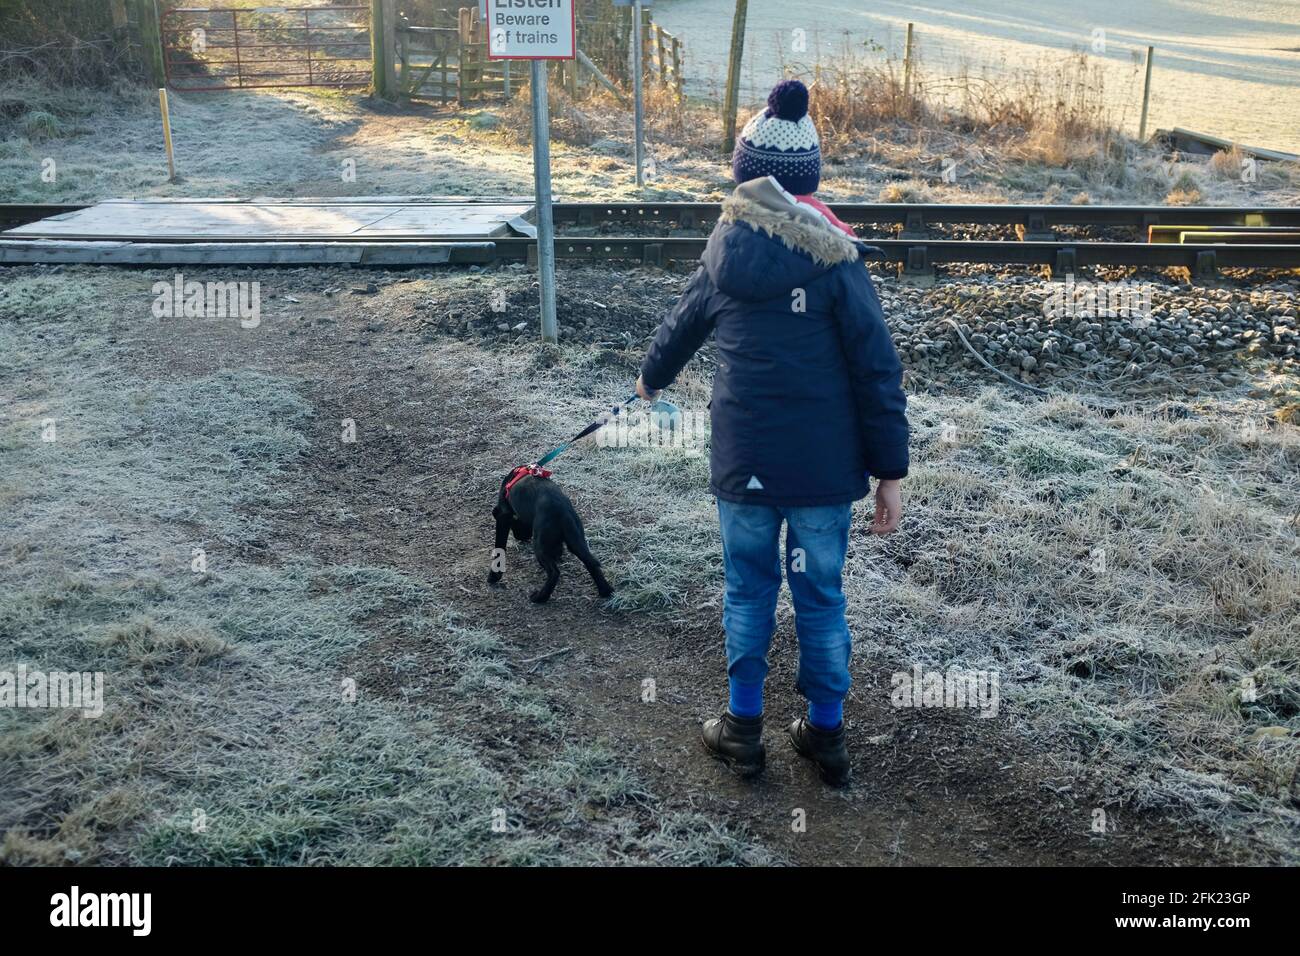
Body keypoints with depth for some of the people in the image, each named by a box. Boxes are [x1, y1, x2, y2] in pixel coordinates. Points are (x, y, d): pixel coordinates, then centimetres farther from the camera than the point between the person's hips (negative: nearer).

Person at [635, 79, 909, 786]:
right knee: (821, 596, 12)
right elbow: (877, 368, -10)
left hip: (745, 460, 1)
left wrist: (652, 376, 39)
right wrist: (891, 471, -4)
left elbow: (683, 323, 18)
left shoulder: (726, 246, 0)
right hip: (827, 465, -1)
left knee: (748, 591, 16)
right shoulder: (834, 254, -8)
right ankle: (827, 735, 25)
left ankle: (743, 729, 26)